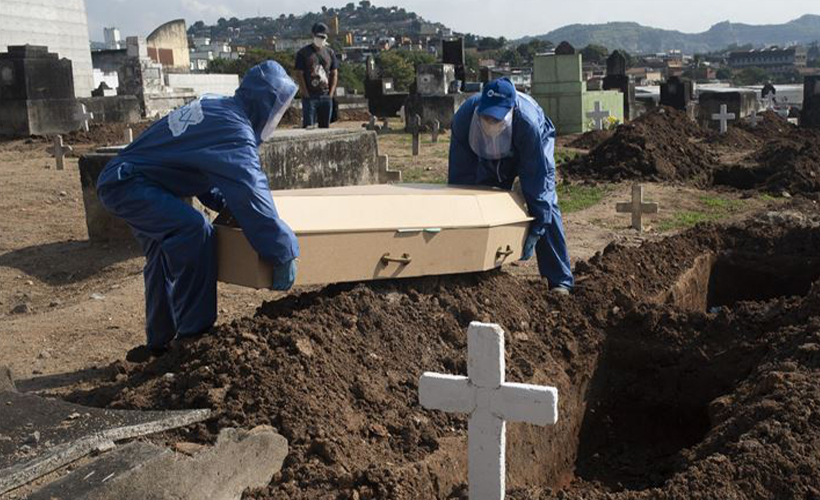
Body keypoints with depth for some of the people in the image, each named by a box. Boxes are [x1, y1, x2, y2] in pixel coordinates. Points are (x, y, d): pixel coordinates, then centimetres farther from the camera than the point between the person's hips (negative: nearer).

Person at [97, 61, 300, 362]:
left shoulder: (217, 109, 8)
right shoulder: (234, 131, -22)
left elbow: (204, 175, 17)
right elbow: (251, 194, -29)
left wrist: (226, 203, 3)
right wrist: (284, 254, -26)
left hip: (122, 181, 11)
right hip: (127, 184, -11)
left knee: (166, 255, 18)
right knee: (194, 230, -27)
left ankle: (160, 342, 32)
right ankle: (194, 334, -18)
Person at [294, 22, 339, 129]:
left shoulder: (330, 52, 13)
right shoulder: (303, 52, 1)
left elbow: (334, 74, 13)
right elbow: (299, 74, -3)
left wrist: (331, 93, 2)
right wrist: (306, 94, -11)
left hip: (326, 96, 4)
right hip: (309, 96, -4)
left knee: (325, 127, 7)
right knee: (308, 127, -8)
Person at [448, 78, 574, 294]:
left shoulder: (528, 122, -44)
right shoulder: (464, 117, -35)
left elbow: (535, 178, -39)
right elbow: (459, 175, -26)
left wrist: (534, 230, -37)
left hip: (535, 145, -3)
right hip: (489, 153, 4)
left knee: (545, 202, -17)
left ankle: (560, 281, -14)